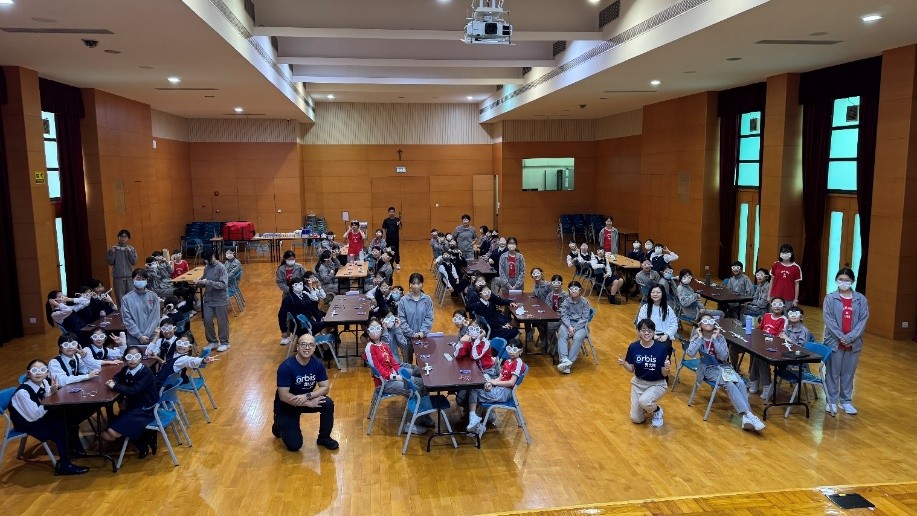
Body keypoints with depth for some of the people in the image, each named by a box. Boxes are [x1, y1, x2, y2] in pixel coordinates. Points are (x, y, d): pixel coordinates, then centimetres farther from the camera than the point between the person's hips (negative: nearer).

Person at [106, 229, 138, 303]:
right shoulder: (113, 248, 3)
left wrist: (129, 252, -12)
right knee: (120, 298, -2)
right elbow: (110, 263, -1)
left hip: (129, 276, 1)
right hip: (118, 276, -1)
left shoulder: (131, 249, 6)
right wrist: (112, 252, -12)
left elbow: (134, 262, -3)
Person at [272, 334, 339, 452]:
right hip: (286, 406, -4)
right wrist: (309, 403, -29)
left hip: (307, 400, 4)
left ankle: (324, 438, -2)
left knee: (328, 404, -25)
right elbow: (283, 396, -27)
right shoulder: (286, 366, -26)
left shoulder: (317, 364, -12)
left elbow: (325, 387, -11)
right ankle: (279, 425, 17)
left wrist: (307, 396, -29)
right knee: (294, 445, -15)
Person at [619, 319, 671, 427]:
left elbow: (664, 374, -13)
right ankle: (647, 406, 33)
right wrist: (624, 364, -24)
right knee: (636, 419, 0)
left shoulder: (662, 348, -19)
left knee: (644, 401, -34)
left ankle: (657, 410, 1)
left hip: (657, 384, -3)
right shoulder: (633, 347, -12)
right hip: (638, 383, 3)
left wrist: (667, 368, -36)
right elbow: (631, 369, -3)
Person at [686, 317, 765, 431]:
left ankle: (746, 418, -34)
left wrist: (715, 339, -13)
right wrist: (700, 338, -14)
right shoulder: (696, 338, -1)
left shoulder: (720, 338, 4)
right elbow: (690, 353, -21)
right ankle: (748, 414, -37)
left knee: (740, 383, -26)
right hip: (708, 368, -3)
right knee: (730, 385, -30)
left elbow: (724, 356, -10)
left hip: (723, 366, 3)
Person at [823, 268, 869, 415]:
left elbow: (863, 320, -3)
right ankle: (831, 401, 15)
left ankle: (846, 401, 22)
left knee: (849, 373, 10)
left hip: (854, 343, 2)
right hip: (834, 341, -1)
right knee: (833, 372, 5)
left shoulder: (861, 299, 2)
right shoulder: (830, 298, -2)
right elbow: (829, 320, -7)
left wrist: (850, 338, -13)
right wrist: (841, 337, -14)